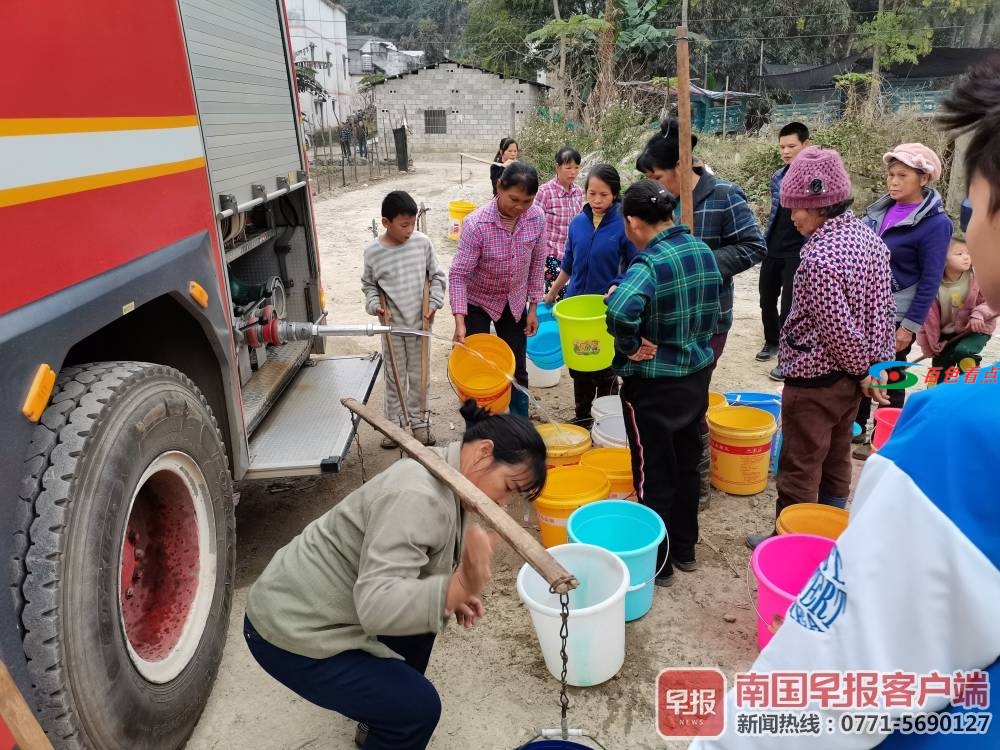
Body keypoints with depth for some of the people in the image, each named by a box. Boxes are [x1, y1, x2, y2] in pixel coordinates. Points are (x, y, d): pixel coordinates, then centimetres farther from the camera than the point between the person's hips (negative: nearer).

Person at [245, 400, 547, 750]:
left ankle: (381, 722, 36)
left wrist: (453, 593, -1)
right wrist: (461, 586, -47)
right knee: (417, 707, -10)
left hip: (317, 604, 10)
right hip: (292, 631, -9)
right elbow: (377, 606, -37)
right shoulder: (417, 497, -29)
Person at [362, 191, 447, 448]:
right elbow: (368, 285, 5)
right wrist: (375, 305, -12)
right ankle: (393, 423, 25)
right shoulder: (373, 252, -9)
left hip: (419, 322, 1)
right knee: (394, 377, 10)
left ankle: (417, 420, 29)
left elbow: (437, 276, 4)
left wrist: (434, 302, -7)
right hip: (392, 325, -1)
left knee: (419, 376, 12)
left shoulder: (422, 242, -6)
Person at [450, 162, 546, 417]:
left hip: (515, 302, 4)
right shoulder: (476, 223, -28)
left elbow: (537, 263, -2)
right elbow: (458, 274, -24)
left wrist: (533, 307, 0)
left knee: (517, 371, 10)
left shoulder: (537, 218, -16)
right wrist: (460, 320, -31)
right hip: (478, 302, -3)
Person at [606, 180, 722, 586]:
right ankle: (684, 549, 37)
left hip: (654, 385, -8)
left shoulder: (650, 263, -24)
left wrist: (631, 346, -26)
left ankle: (657, 564, 23)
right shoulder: (704, 251, 1)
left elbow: (618, 312, -43)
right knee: (686, 466, 20)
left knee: (654, 476, 8)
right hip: (697, 374, 8)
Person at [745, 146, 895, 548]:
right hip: (850, 377, 9)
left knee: (799, 471, 6)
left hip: (813, 381, -9)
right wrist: (876, 364, 9)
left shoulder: (818, 257, -26)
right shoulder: (870, 237, 2)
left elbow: (838, 328, -23)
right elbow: (885, 309, 6)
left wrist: (862, 370, -7)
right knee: (836, 461, 21)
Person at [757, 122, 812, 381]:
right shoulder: (778, 177, 8)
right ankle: (771, 342, 37)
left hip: (799, 252, -6)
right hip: (772, 250, 6)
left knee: (789, 306, -4)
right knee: (767, 300, 14)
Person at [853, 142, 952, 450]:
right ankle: (857, 428, 33)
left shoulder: (935, 222, -15)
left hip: (896, 314, -6)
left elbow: (930, 280, -15)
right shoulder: (882, 208, 4)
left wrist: (910, 326, -16)